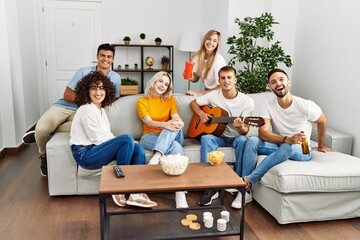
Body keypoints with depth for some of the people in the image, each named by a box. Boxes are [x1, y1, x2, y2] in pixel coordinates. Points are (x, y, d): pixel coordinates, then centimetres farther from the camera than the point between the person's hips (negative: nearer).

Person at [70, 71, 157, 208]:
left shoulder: (100, 109, 16)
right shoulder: (87, 110, -14)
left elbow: (107, 136, 11)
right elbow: (98, 139, -18)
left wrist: (127, 143, -5)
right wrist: (126, 142, -9)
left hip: (95, 149, 9)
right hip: (85, 154, -9)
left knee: (138, 149, -7)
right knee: (127, 139, -25)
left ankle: (136, 193, -15)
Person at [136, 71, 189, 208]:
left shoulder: (170, 99, 13)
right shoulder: (142, 101, 3)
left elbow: (176, 118, -4)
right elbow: (149, 122, -14)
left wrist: (179, 123, -31)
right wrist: (164, 124, -36)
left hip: (172, 137, 3)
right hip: (150, 137, -3)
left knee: (174, 126, -35)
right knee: (176, 148, -36)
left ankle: (156, 157, -48)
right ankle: (180, 197, -46)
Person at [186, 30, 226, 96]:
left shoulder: (219, 60, -20)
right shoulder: (198, 56, -5)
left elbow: (221, 87, -19)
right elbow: (195, 79, 6)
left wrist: (198, 93, -20)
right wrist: (191, 77, -17)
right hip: (207, 92, 5)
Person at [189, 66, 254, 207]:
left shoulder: (247, 101, -8)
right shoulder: (214, 95, -1)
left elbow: (245, 131, -11)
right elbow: (193, 103, 12)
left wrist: (240, 127, -36)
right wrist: (201, 114, -9)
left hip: (236, 137, -1)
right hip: (218, 136, 1)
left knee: (243, 140, -36)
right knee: (206, 138, -32)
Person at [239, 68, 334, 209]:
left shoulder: (305, 105, -16)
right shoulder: (268, 106, -11)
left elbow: (322, 121, 4)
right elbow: (263, 133, -22)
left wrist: (321, 146, 16)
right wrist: (287, 139, -39)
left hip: (301, 151, -2)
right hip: (278, 146, 3)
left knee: (287, 147, -38)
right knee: (252, 141, -25)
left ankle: (248, 180, -34)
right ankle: (246, 190, -27)